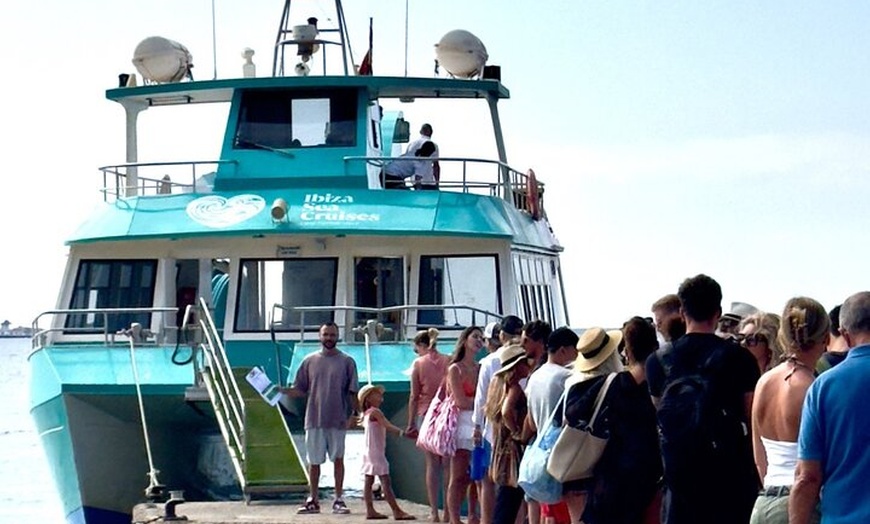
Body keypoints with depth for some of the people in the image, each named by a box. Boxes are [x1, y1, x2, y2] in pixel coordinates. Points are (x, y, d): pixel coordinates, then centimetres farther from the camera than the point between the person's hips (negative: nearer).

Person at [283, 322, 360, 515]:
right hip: (314, 419, 2)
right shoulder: (310, 361, 6)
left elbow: (352, 392, 1)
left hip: (337, 420, -1)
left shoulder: (347, 362, 2)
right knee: (314, 461, 5)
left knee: (338, 459, 2)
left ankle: (338, 500, 9)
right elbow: (300, 390, 7)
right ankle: (313, 501, 13)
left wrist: (355, 414, -7)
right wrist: (283, 391, -9)